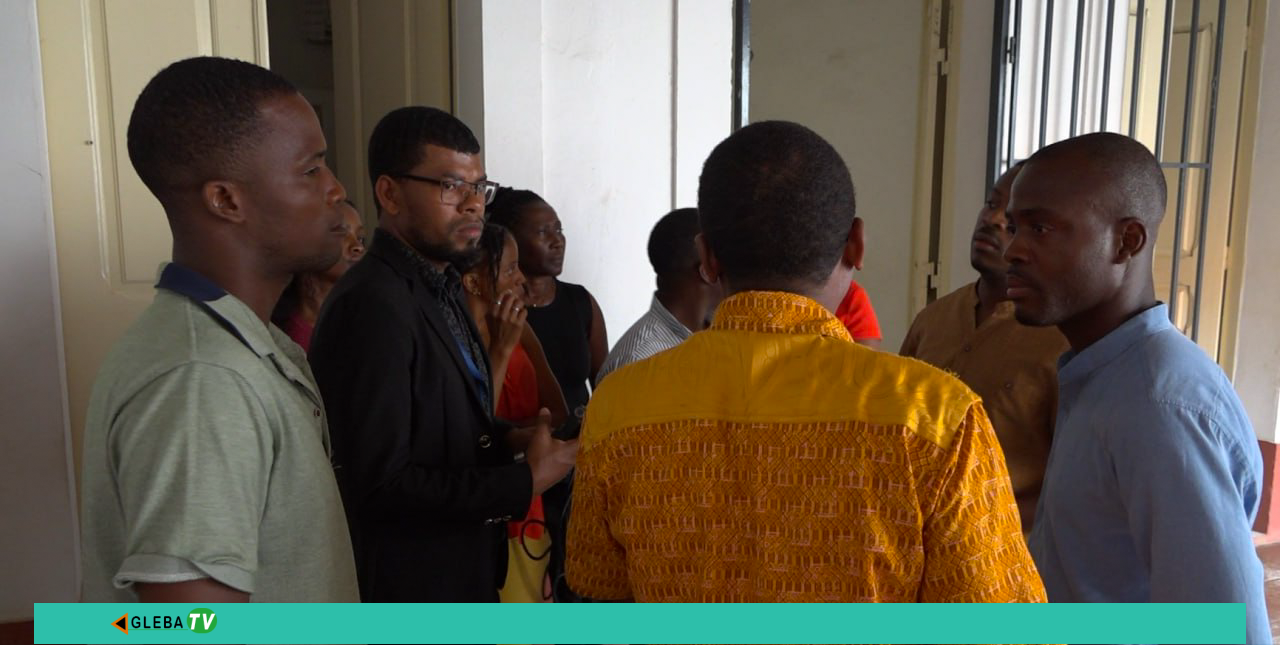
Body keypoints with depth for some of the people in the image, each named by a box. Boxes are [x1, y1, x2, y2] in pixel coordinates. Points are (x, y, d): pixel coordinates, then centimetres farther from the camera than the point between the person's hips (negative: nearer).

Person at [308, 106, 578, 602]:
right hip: (408, 592, -8)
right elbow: (380, 483, -25)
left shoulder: (442, 288, 5)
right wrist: (527, 482, -20)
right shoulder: (370, 305, -23)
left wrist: (507, 438, -2)